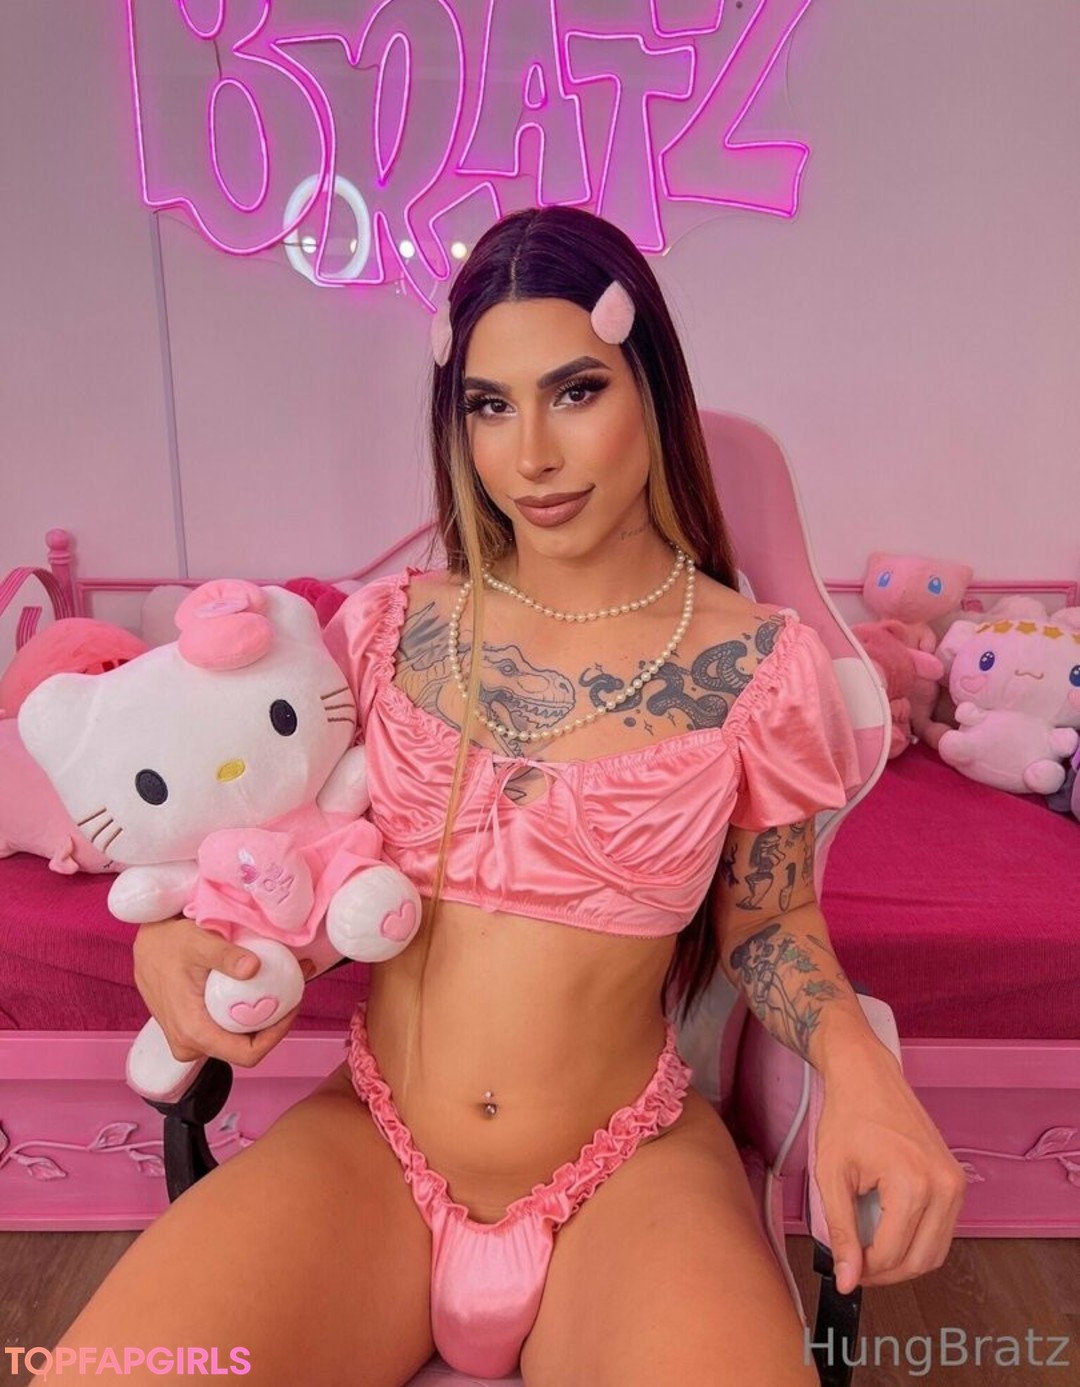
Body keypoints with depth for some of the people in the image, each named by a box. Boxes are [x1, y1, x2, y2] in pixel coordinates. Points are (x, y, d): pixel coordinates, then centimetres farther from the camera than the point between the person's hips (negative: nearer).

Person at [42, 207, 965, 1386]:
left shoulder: (757, 664, -7)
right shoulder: (389, 626, -1)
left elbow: (769, 927, 4)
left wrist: (859, 1067, -16)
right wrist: (171, 938, -10)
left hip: (629, 1175, -1)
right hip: (366, 1146, 2)